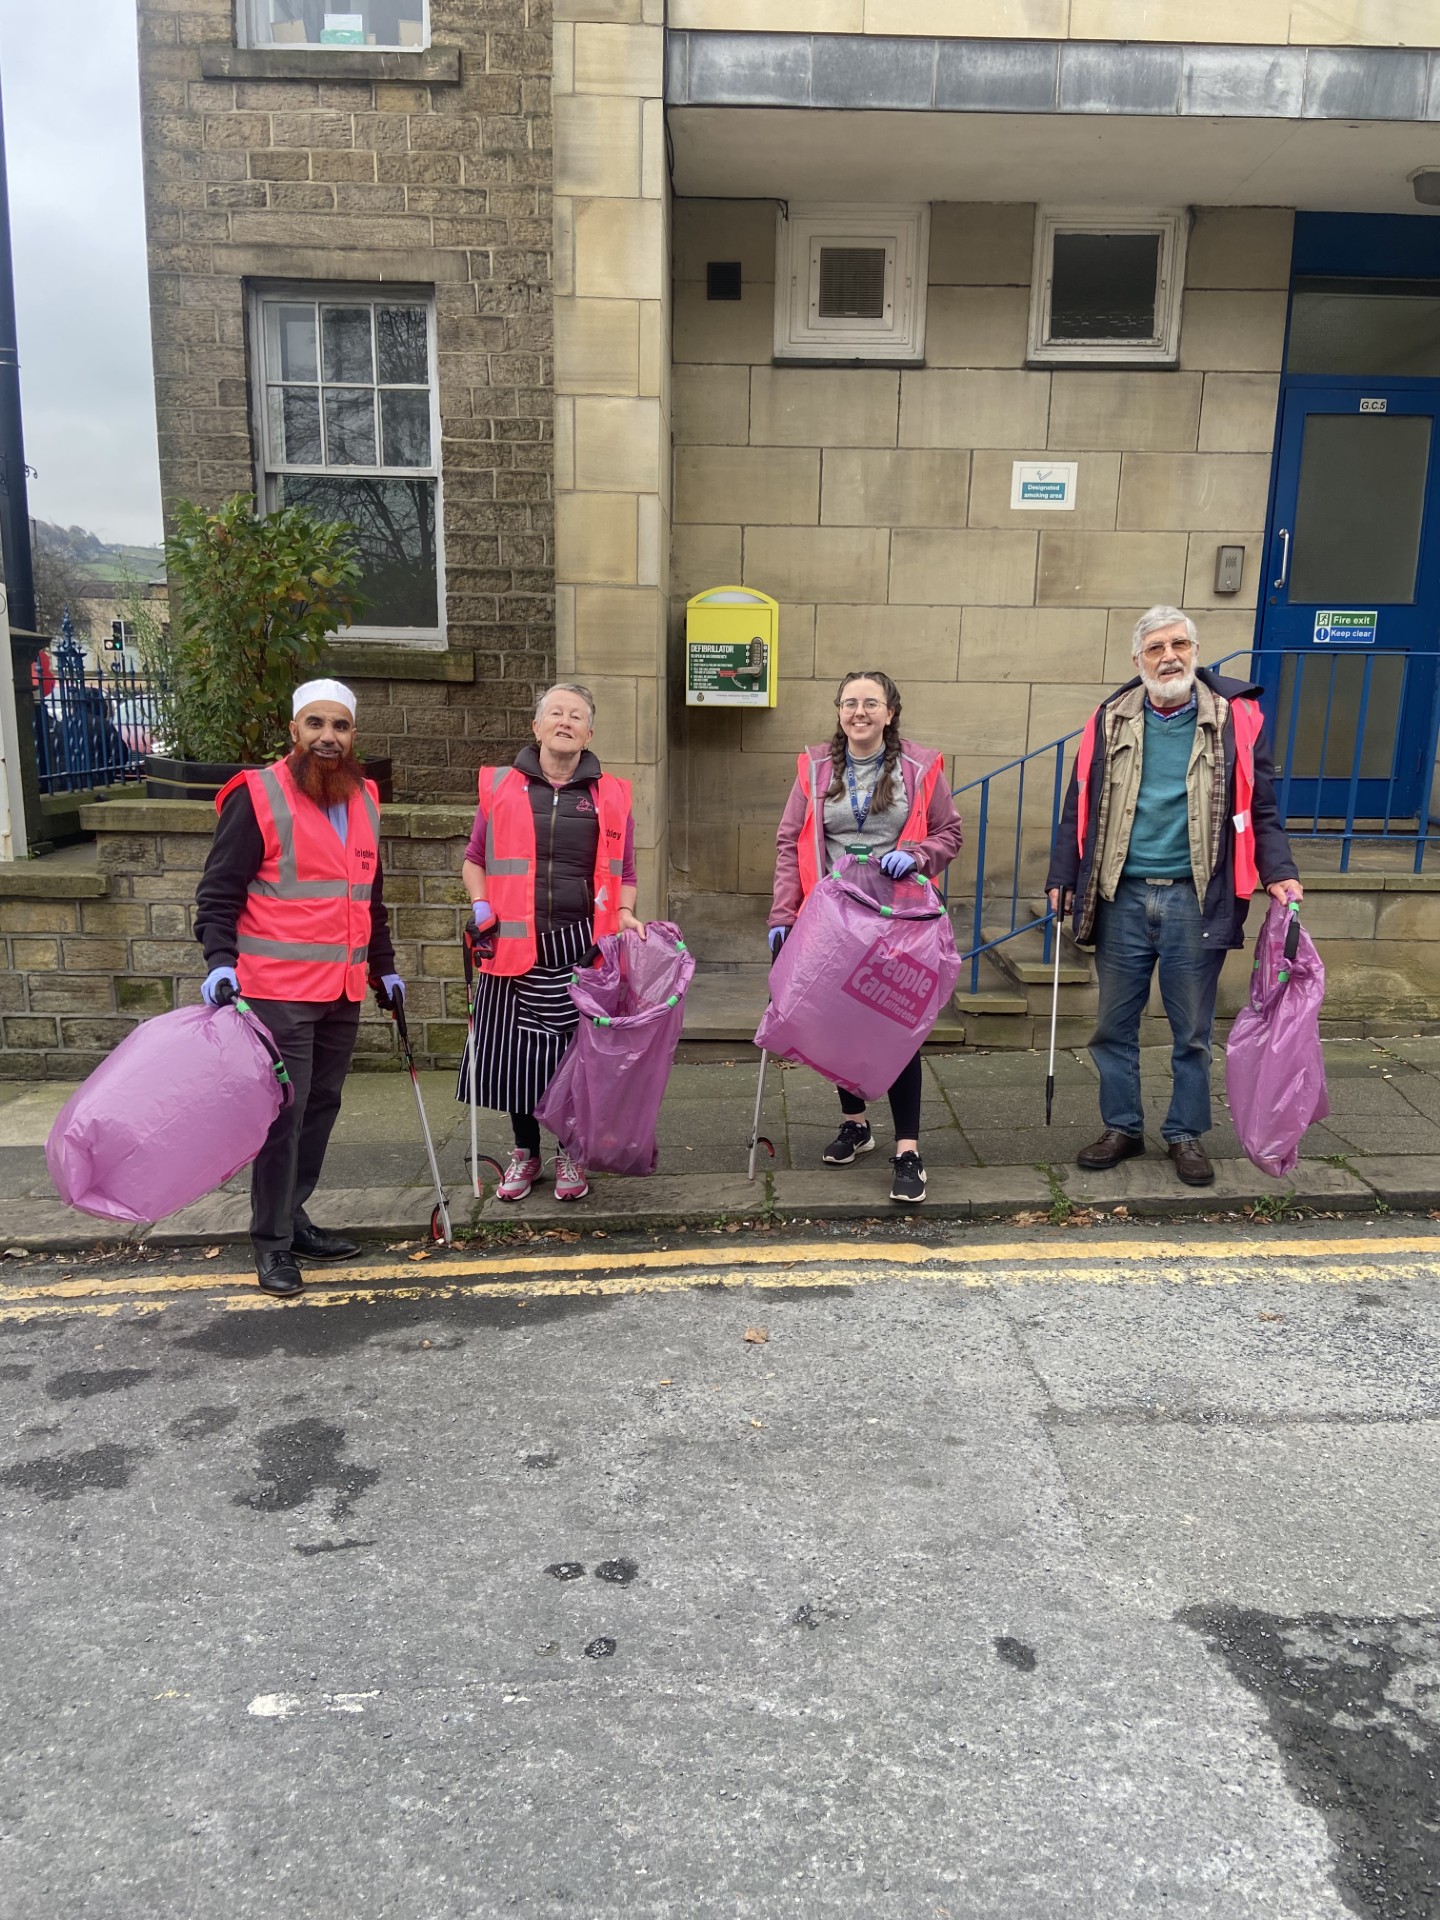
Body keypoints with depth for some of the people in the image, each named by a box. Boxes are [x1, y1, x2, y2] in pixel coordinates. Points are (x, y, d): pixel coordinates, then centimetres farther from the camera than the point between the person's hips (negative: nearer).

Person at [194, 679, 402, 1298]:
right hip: (278, 991, -7)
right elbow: (219, 891, -8)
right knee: (282, 1112, -4)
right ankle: (272, 1242, 8)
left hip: (343, 991, 7)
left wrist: (383, 967, 23)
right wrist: (220, 961, -20)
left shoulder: (364, 800, 13)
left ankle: (291, 1217, 25)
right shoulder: (258, 796, -7)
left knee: (320, 1106, 12)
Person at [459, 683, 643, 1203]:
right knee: (514, 1050, 5)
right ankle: (525, 1152, 25)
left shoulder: (610, 796, 9)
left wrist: (624, 915, -2)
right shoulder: (500, 787, 7)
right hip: (515, 945, 0)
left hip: (584, 945, 0)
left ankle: (571, 1154, 22)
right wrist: (480, 906, -1)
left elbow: (623, 872, 16)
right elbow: (475, 858, 15)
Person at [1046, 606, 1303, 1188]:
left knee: (1192, 1031, 10)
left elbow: (1260, 809, 3)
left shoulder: (1235, 718, 1)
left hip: (1195, 900, -1)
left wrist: (1278, 873, -9)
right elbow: (1079, 810, 8)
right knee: (1114, 1025, 11)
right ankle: (1122, 1127, 27)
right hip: (1121, 899, 2)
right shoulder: (1109, 720, 4)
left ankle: (1186, 1135, 25)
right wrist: (1063, 879, 5)